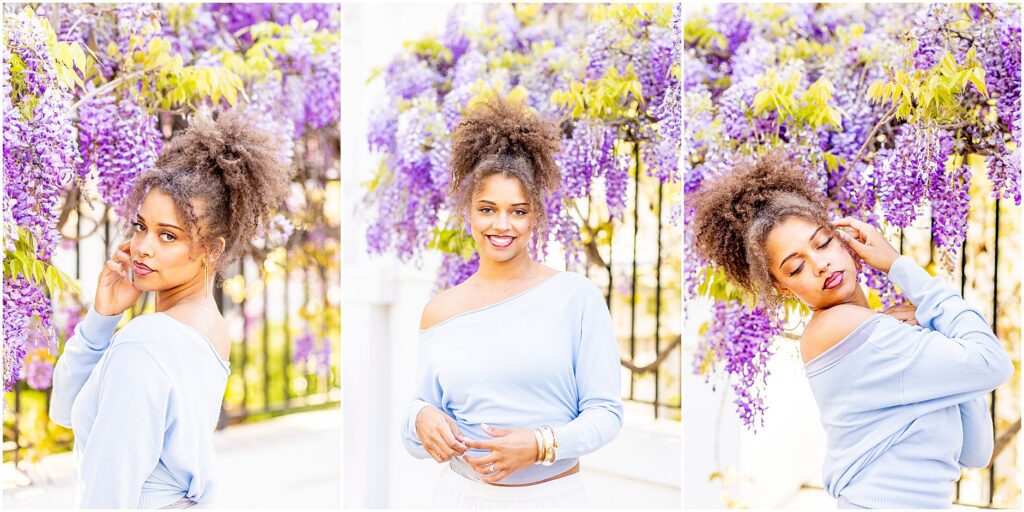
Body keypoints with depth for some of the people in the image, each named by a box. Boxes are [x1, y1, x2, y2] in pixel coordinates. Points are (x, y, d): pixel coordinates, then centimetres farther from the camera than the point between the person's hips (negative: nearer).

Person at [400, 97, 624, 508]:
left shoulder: (577, 296, -9)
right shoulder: (439, 311, -1)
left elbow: (605, 412, -8)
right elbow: (415, 443, 3)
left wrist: (540, 444, -23)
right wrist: (423, 421, -18)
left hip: (553, 496, -2)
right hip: (463, 495, 2)